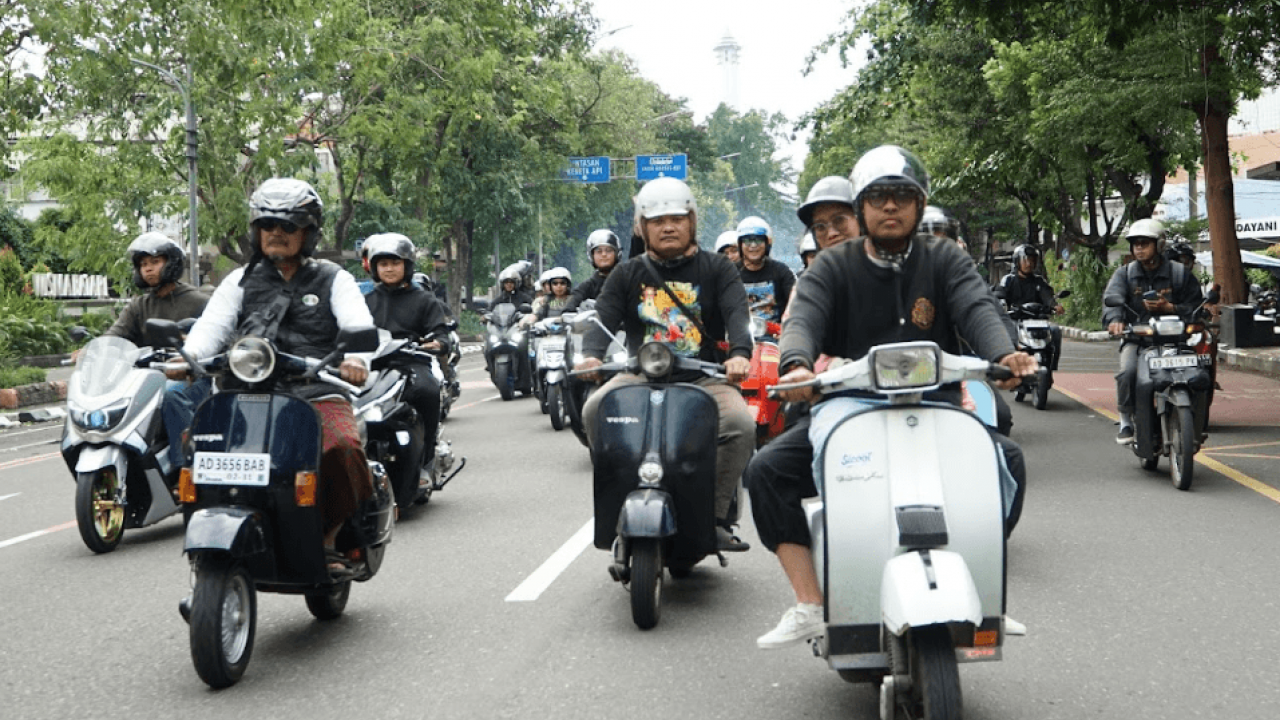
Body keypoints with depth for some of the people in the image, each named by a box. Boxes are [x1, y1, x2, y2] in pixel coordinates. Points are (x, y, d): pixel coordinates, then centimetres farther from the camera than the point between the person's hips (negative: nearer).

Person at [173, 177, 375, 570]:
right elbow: (213, 323, 5)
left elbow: (358, 324, -3)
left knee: (343, 446, -34)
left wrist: (355, 357, -27)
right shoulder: (241, 281, 21)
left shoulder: (333, 279, 15)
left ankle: (329, 536, -11)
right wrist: (189, 355, -19)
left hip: (318, 394, -2)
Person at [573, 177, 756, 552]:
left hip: (704, 377, -1)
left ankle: (718, 516, -15)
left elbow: (736, 313, -7)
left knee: (740, 424, -28)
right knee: (595, 411, -26)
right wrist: (591, 354, -23)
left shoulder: (716, 269, 9)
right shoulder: (628, 275, 13)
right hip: (641, 376, 1)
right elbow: (605, 317, 0)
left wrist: (740, 353, -30)